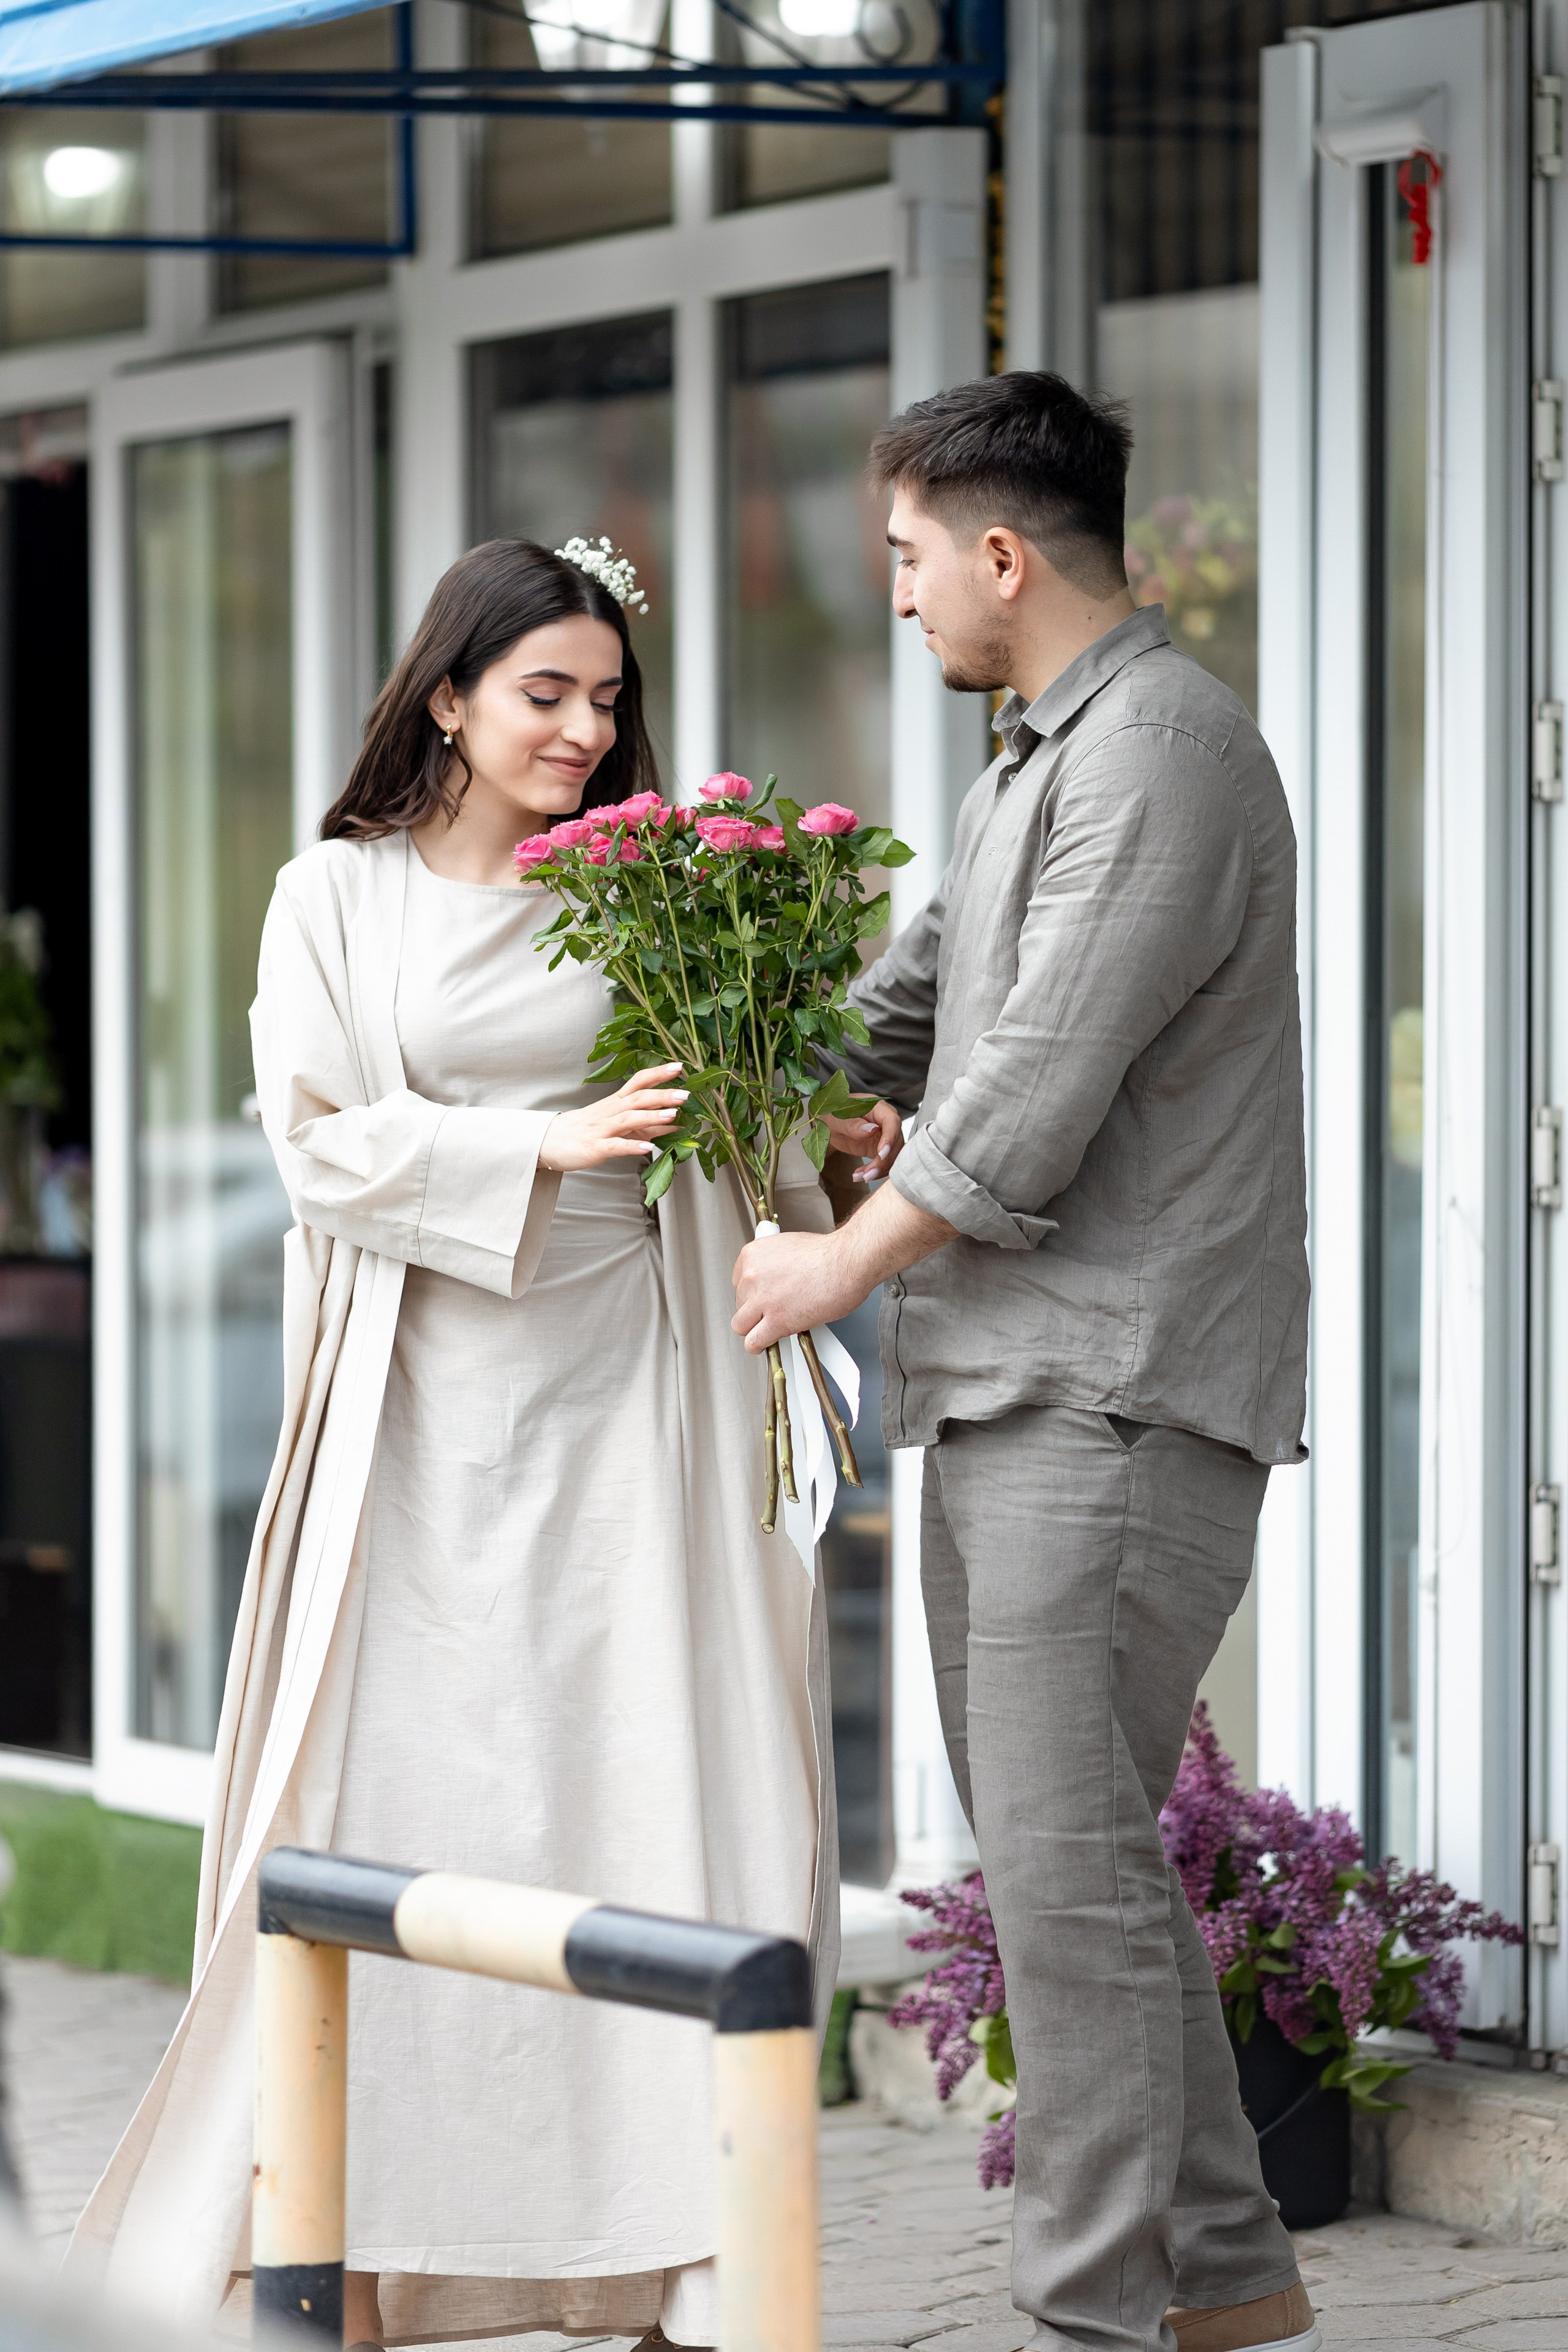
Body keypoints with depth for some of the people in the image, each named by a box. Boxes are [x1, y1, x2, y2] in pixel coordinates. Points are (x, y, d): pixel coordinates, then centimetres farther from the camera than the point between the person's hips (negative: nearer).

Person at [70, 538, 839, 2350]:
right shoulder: (339, 900, 7)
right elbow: (325, 1144, -3)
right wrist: (542, 1145, -15)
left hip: (620, 1407, 2)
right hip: (426, 1417, -1)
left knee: (660, 1795, -4)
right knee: (398, 1809, -2)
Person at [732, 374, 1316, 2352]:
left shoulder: (1163, 747, -13)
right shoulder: (1035, 761, 20)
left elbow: (1040, 1089, -17)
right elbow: (917, 991, 34)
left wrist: (845, 1261, -7)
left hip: (1120, 1393, -10)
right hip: (1001, 1387, 10)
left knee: (1066, 1864, -11)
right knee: (1060, 1856, 11)